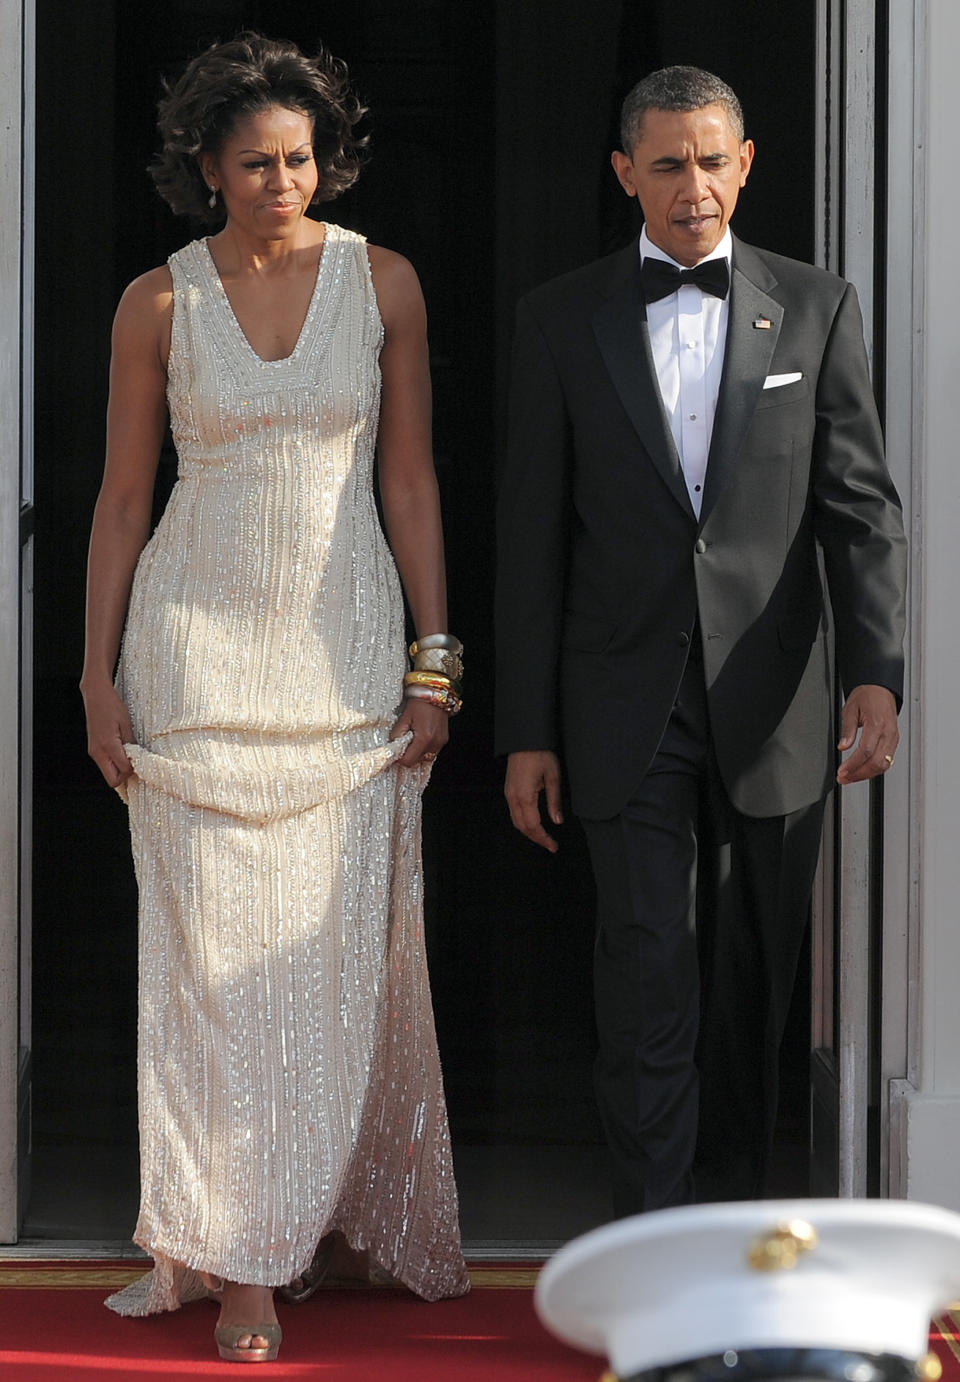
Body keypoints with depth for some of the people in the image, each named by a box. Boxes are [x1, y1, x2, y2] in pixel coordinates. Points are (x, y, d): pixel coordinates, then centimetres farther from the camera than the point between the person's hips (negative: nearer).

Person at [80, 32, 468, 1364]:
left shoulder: (382, 284, 2)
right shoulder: (158, 303, 0)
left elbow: (409, 476, 4)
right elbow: (123, 494, 5)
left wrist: (436, 656, 0)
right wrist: (98, 675, 1)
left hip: (345, 648, 1)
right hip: (198, 648, -1)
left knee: (344, 945, 2)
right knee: (214, 946, -1)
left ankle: (353, 1211, 17)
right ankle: (238, 1257, 5)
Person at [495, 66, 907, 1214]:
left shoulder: (815, 308, 6)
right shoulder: (563, 319, 4)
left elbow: (859, 505, 1)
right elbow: (532, 535, 4)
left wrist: (876, 671, -14)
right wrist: (526, 731, 1)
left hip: (770, 708, 1)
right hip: (630, 716, -1)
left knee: (750, 990, 9)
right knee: (649, 978, -9)